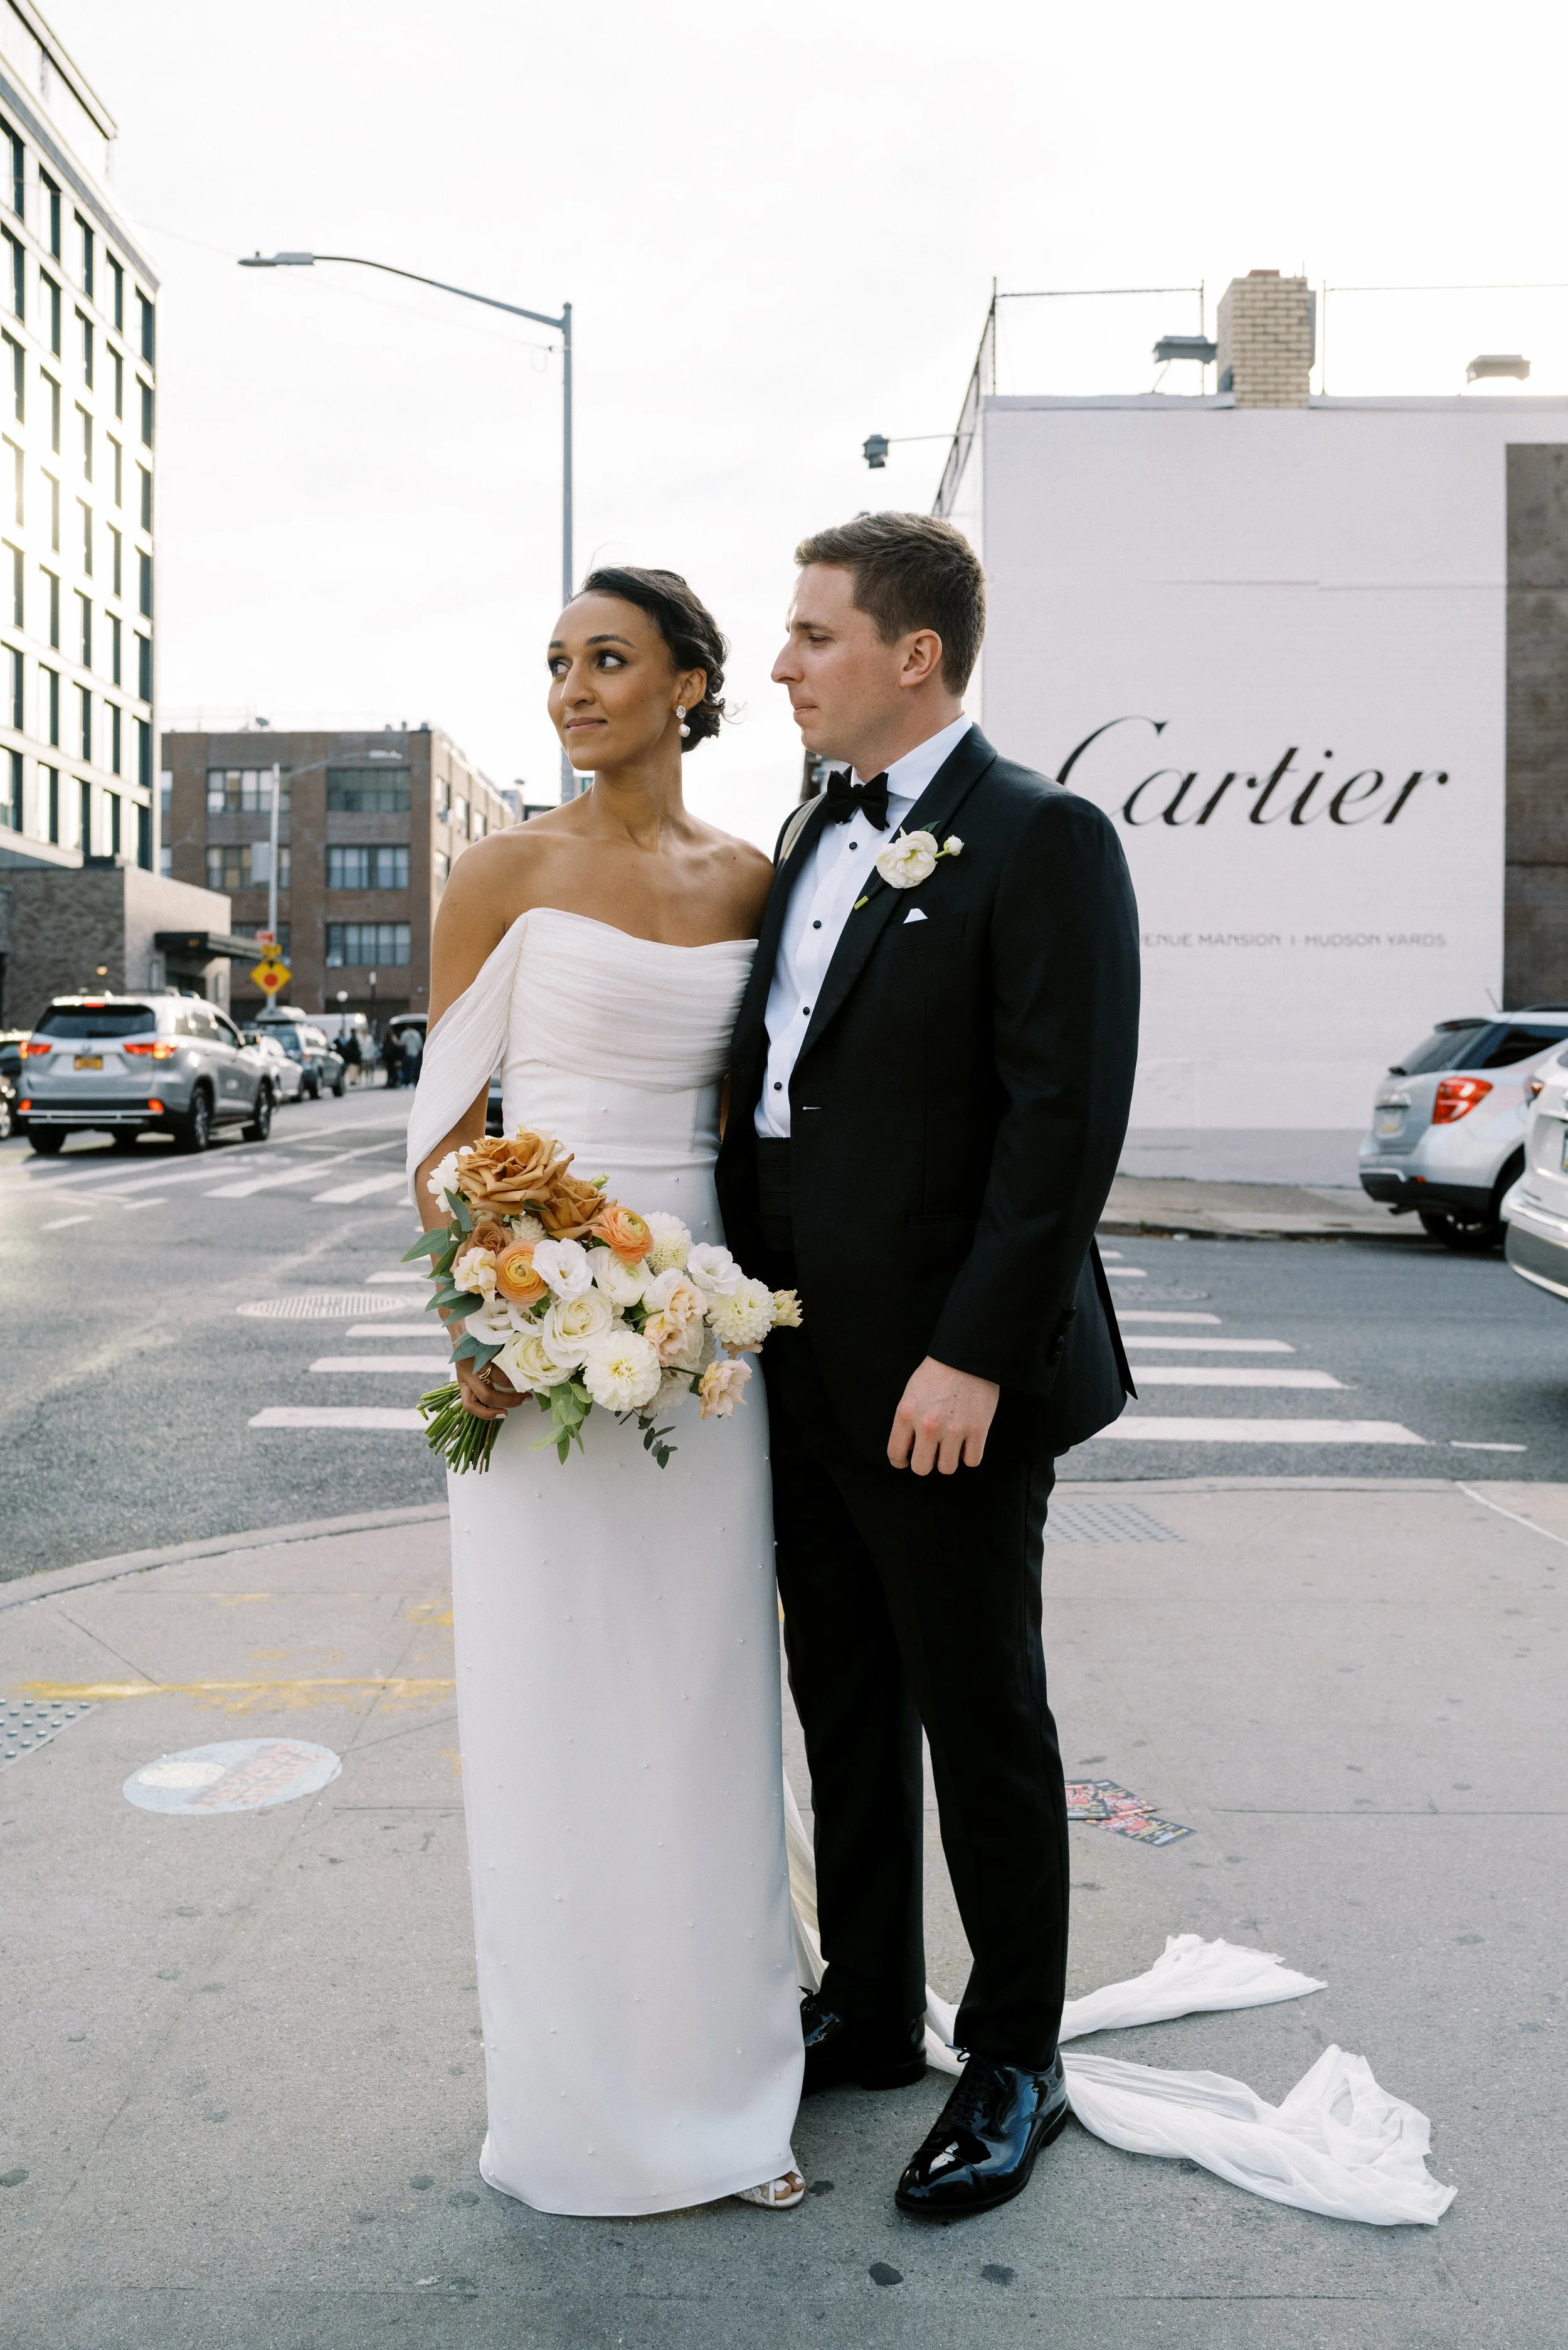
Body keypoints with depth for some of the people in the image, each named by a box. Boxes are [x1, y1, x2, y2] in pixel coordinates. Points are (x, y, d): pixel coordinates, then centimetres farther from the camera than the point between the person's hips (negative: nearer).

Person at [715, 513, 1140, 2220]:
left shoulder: (1041, 842, -12)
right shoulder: (816, 836, 13)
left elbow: (1067, 1122, -18)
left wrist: (971, 1360, -21)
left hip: (945, 1386, -8)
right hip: (802, 1369, 8)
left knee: (982, 1724, 8)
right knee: (844, 1707, 18)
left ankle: (1013, 2064, 27)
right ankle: (869, 2012, 37)